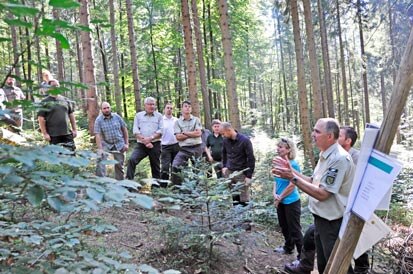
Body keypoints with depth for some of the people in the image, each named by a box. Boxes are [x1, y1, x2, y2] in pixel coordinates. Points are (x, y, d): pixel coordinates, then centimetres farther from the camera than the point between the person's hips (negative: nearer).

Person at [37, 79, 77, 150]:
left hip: (67, 133, 3)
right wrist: (45, 133, -10)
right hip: (53, 135, -3)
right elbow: (41, 119, -4)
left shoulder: (66, 100, 12)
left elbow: (71, 115, 15)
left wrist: (74, 129, 10)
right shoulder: (45, 102, 0)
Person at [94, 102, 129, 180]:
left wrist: (127, 143, 0)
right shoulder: (98, 120, -9)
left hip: (119, 144, 2)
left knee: (119, 165, 7)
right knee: (101, 160, -23)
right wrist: (100, 149, -24)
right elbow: (98, 135, -15)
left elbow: (124, 129, 4)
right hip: (106, 144, -2)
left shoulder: (117, 117, -3)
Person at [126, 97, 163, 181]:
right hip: (141, 145, 0)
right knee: (132, 160, -19)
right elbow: (135, 131, 0)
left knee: (156, 166, 7)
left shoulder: (159, 116, 9)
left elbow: (161, 130, -2)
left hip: (155, 144, 0)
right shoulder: (138, 115, 9)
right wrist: (145, 141, -12)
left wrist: (150, 138, -16)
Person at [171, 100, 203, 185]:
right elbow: (178, 137, -6)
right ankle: (176, 185, -5)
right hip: (184, 148, -1)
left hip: (196, 148, 1)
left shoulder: (196, 120, 6)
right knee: (175, 166, -17)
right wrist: (193, 134, -6)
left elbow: (198, 133, -7)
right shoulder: (177, 122, 4)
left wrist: (185, 133, -5)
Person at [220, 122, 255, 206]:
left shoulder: (245, 140, -13)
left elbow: (251, 159, -10)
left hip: (242, 173, -4)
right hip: (229, 172, 4)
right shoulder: (225, 140, 1)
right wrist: (224, 166, 11)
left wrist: (249, 176, -11)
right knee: (234, 199, 8)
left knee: (244, 200, 0)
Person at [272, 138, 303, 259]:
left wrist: (280, 198, -11)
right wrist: (275, 194, -4)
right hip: (281, 202, 8)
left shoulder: (293, 165, -19)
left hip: (291, 202, -8)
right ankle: (288, 247, 41)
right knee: (284, 226, 22)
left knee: (294, 229, 0)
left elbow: (292, 185, -19)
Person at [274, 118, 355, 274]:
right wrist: (292, 171, 3)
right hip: (322, 219, 10)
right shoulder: (325, 155, 8)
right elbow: (314, 183, 12)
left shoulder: (339, 158, -24)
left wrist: (293, 178, -23)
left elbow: (322, 193, -26)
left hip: (333, 223, -9)